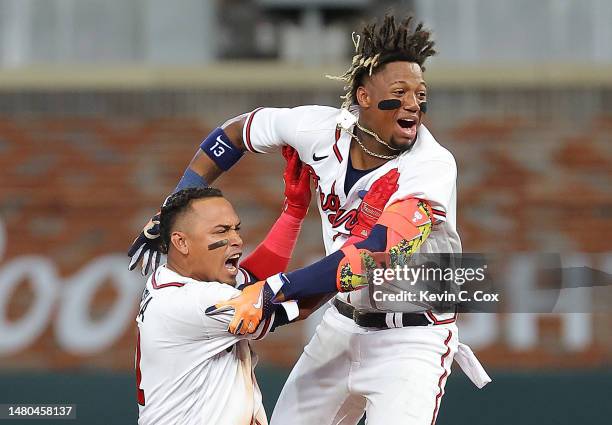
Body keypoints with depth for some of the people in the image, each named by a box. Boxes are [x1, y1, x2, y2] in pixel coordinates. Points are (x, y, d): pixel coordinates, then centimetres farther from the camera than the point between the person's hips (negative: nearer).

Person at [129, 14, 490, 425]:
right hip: (342, 325, 6)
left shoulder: (432, 167, -25)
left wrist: (272, 291, -41)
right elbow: (236, 132, 9)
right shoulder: (323, 129, -9)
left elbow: (376, 257, -36)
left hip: (412, 340, -6)